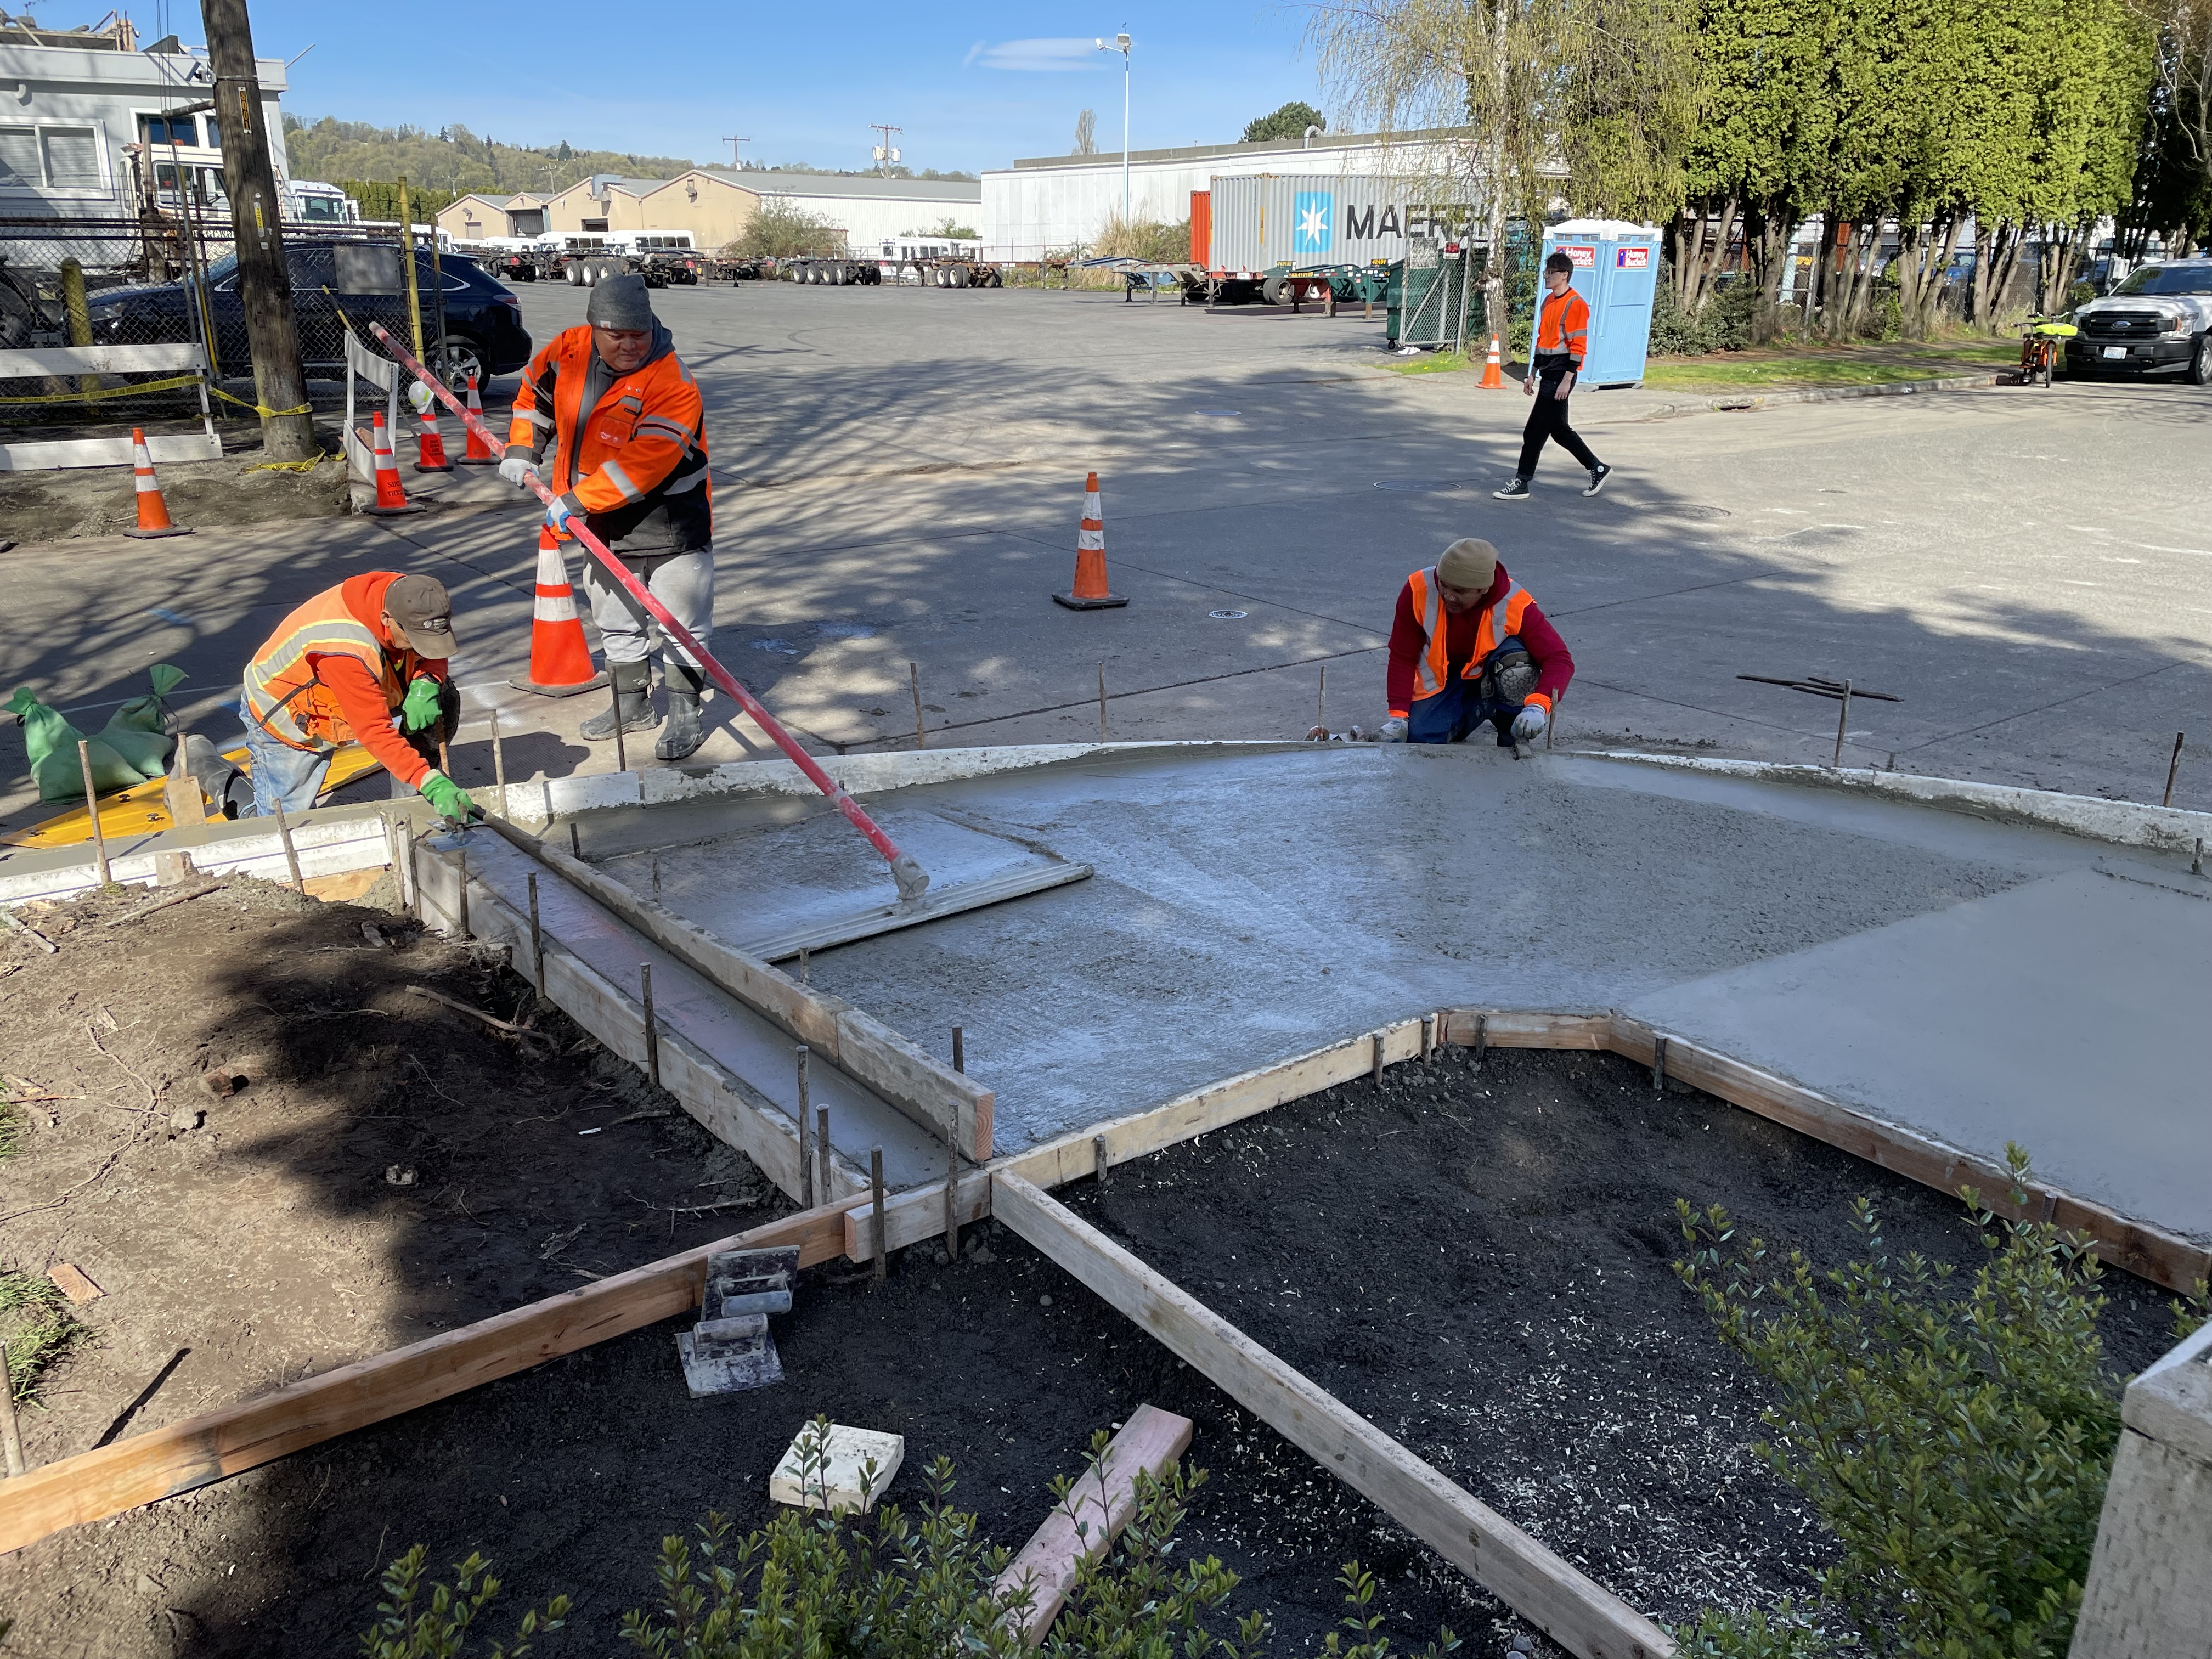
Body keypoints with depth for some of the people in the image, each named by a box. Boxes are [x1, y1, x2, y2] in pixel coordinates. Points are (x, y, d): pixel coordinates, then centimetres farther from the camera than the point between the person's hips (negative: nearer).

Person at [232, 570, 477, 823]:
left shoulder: (404, 599, -23)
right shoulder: (345, 647, -42)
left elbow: (434, 654, -7)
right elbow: (375, 731, -42)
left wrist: (426, 683, -31)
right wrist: (431, 784, -51)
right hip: (284, 717, -7)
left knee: (441, 698, -12)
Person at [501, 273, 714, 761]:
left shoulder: (673, 384, -24)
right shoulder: (568, 351, -4)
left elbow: (643, 462, -31)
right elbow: (535, 393, 17)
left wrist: (577, 501, -30)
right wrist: (521, 452, 8)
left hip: (669, 518, -6)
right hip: (603, 521, 6)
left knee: (681, 621, -2)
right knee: (615, 618, 16)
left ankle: (684, 713, 11)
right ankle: (633, 706, 31)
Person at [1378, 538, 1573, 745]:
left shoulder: (1514, 605, -30)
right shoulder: (1419, 590, -26)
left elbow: (1560, 660, -32)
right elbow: (1402, 658, -16)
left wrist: (1538, 706, -49)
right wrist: (1398, 716, -24)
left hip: (1494, 676, -2)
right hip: (1442, 680, 2)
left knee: (1516, 658, -35)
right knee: (1419, 738, -20)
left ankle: (1515, 740, -12)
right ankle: (1470, 716, 13)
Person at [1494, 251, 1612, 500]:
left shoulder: (1576, 304, -13)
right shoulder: (1548, 301, 14)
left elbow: (1578, 346, -17)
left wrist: (1567, 380, -21)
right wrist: (1533, 374, 21)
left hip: (1560, 376, -10)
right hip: (1547, 374, 10)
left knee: (1535, 430, -8)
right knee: (1559, 429, 14)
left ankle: (1521, 484, -1)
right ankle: (1598, 468, 26)